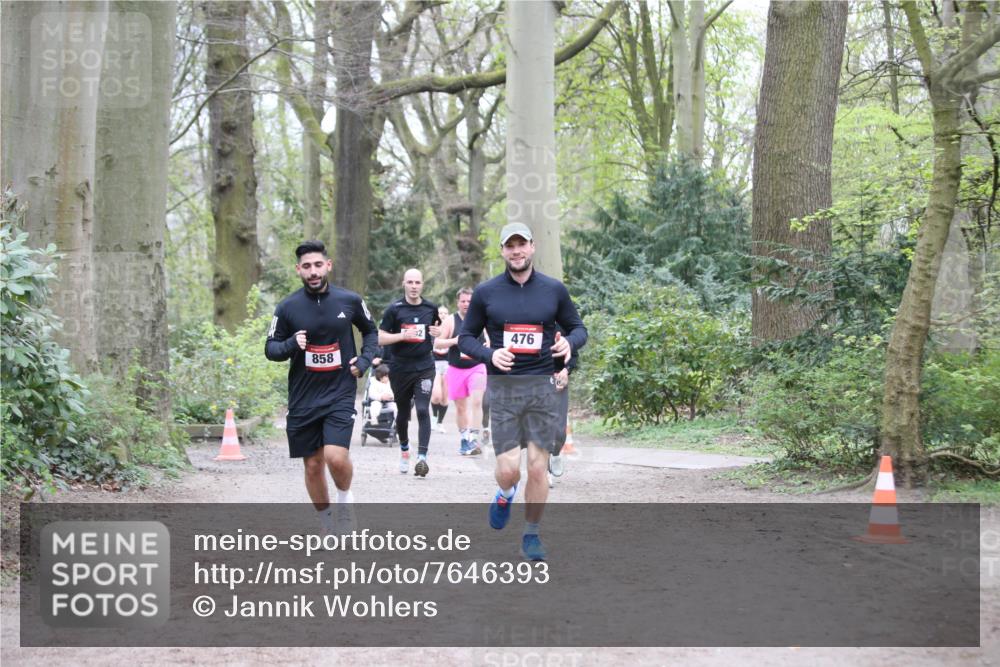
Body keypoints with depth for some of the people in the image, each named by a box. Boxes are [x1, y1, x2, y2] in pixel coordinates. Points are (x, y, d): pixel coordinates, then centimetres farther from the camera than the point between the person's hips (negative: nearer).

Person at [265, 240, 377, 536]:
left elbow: (370, 331, 17)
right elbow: (270, 348, 4)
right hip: (303, 398, 1)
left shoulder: (349, 301, -1)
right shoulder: (287, 308, -2)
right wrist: (292, 345, -16)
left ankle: (345, 498, 12)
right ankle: (327, 526, 25)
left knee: (336, 457, -19)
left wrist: (365, 359, 0)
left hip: (340, 393, -1)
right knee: (313, 465, 6)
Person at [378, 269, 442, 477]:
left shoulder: (431, 308, 6)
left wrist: (439, 332, -1)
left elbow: (438, 329, 23)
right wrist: (403, 336, -18)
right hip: (400, 369, 0)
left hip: (424, 367, 0)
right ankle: (404, 448, 37)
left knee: (423, 411, -13)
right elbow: (380, 338, -4)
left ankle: (422, 457, -17)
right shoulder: (394, 309, -2)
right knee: (403, 412, 13)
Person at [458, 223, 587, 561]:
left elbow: (578, 328, 14)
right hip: (502, 388, -1)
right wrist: (490, 355, -12)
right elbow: (465, 337, 8)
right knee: (508, 468, -8)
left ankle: (531, 535, 16)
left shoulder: (554, 290, 5)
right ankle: (505, 495, 29)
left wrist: (569, 342, -10)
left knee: (538, 467, -1)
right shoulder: (486, 293, 3)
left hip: (542, 386, 1)